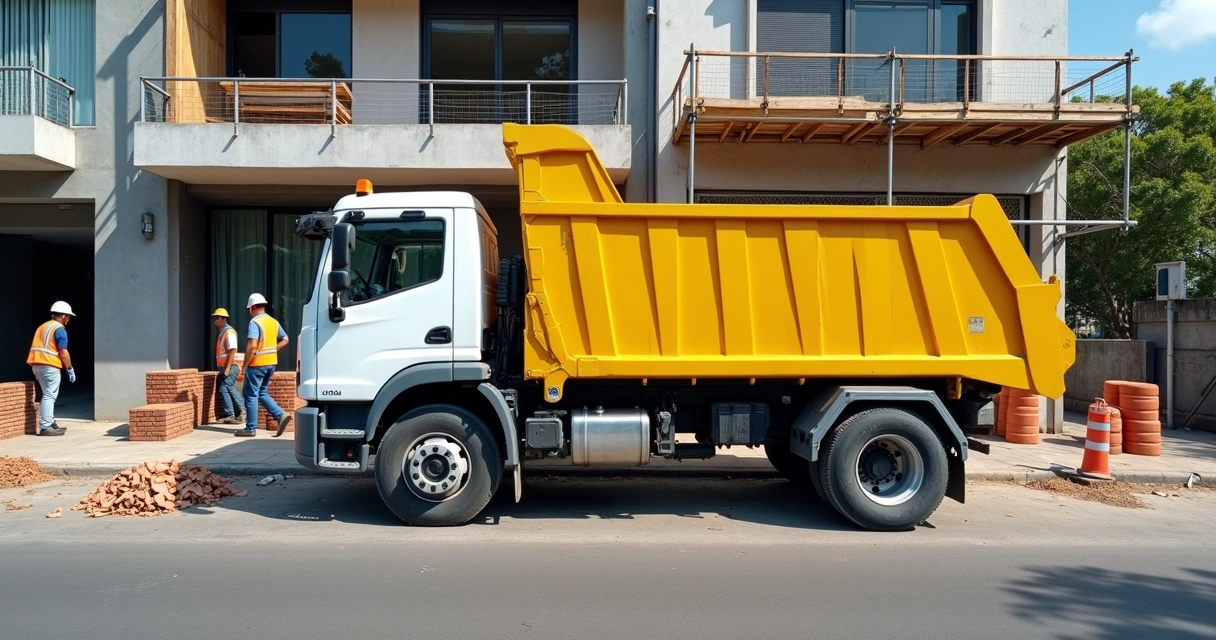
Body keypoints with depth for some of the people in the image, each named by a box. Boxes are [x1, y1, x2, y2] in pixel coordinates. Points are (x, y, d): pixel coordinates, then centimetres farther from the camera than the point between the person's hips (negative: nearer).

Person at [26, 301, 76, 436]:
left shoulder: (43, 327, 20)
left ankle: (50, 423, 22)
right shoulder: (59, 329, -7)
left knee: (49, 395, 18)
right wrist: (70, 369, -6)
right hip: (49, 365, -9)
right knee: (49, 396, -7)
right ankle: (45, 427, -10)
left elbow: (39, 348, 22)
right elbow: (63, 352, -14)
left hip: (36, 364, 9)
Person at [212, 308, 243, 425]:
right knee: (230, 389, 10)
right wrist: (222, 368, 18)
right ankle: (241, 412, 14)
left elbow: (232, 351, -20)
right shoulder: (222, 332, 16)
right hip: (224, 367, 10)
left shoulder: (229, 332, -13)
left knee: (224, 388, -11)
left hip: (230, 367, -10)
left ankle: (229, 415, -7)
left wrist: (227, 368, -23)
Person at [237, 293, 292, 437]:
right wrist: (272, 351, 11)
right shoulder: (274, 321, 9)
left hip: (257, 364, -8)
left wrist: (244, 365, -15)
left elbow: (252, 346, -22)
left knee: (251, 395, 2)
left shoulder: (255, 322, -14)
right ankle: (281, 415, 2)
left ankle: (250, 428, 6)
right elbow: (285, 340, 14)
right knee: (262, 393, 18)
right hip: (271, 363, 8)